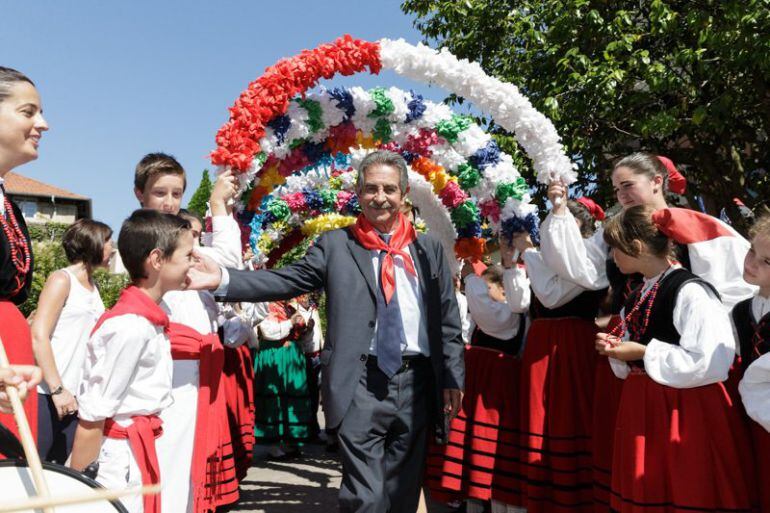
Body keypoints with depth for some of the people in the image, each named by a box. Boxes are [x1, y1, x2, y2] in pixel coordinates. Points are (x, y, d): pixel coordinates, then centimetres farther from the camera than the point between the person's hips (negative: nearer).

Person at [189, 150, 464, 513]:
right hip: (362, 384, -3)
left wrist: (453, 379, 4)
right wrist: (223, 279, -17)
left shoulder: (429, 248, 10)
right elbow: (285, 282, -4)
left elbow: (448, 318, 9)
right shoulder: (335, 245, 4)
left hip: (417, 383, 3)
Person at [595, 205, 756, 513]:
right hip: (643, 408, 8)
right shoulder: (639, 295, 10)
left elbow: (710, 362, -25)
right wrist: (617, 348, -1)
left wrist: (643, 352, -20)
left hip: (686, 413, -8)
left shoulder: (690, 291, -17)